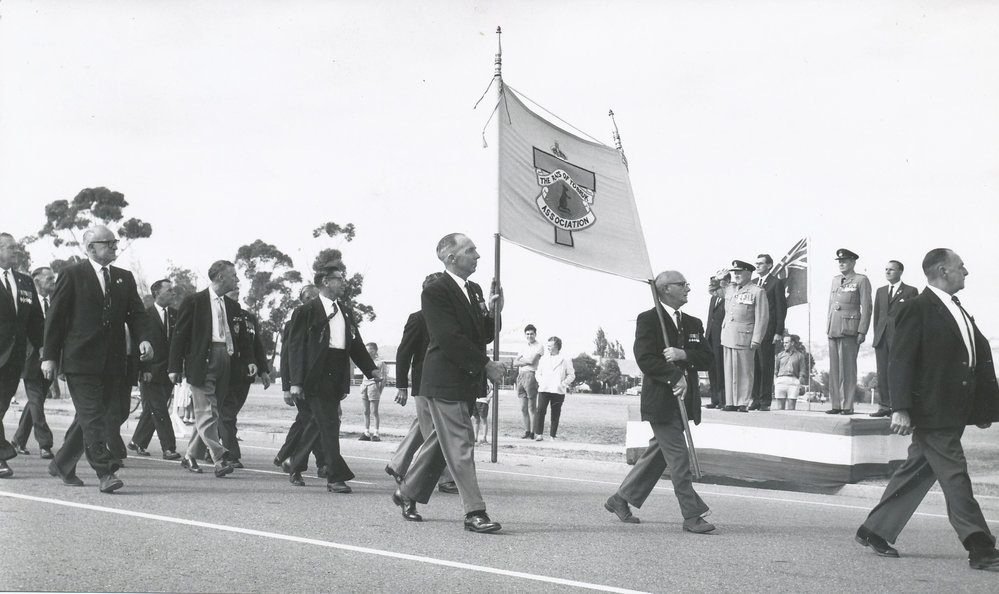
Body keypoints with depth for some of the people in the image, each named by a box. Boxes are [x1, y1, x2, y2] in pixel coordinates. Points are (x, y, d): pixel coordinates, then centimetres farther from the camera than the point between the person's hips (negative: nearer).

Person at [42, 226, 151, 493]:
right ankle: (105, 473, -10)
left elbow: (136, 312, 11)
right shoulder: (72, 275, 1)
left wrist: (143, 339, -10)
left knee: (91, 417, 10)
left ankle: (62, 464, 26)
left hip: (113, 361, 5)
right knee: (92, 417, -9)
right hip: (81, 360, -5)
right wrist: (49, 356, -4)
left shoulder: (124, 278, 15)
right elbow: (55, 316, 0)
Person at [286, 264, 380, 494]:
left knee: (320, 423, 14)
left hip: (337, 378, 7)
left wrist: (371, 369, 7)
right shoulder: (306, 311, -2)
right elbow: (295, 346, -5)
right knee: (328, 424, -9)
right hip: (317, 377, -7)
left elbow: (356, 344, 20)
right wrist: (296, 381, -12)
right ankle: (336, 477, -7)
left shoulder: (346, 312, 18)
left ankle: (296, 463, 33)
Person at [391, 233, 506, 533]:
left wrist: (492, 314, -1)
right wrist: (486, 365, -20)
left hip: (467, 383, 9)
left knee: (442, 442, 16)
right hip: (445, 382, -9)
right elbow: (450, 339, -20)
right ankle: (474, 512, -3)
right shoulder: (435, 292, -12)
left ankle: (407, 494, 31)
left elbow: (483, 337, 18)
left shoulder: (474, 290, 15)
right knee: (460, 446, -6)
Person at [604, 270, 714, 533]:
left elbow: (707, 358, 7)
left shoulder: (693, 323, 16)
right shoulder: (648, 320, -5)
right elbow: (645, 359, -14)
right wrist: (675, 376, -20)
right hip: (660, 400, -8)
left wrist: (683, 355, -12)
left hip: (683, 400, 8)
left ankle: (620, 499, 26)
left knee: (658, 454, 13)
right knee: (678, 457, -7)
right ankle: (692, 516, -2)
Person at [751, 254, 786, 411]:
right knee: (754, 366, 5)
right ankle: (756, 399, 10)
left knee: (766, 366, -3)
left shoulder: (776, 282, -1)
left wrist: (779, 332, -10)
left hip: (767, 330, -5)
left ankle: (765, 401, 1)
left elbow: (781, 308, -4)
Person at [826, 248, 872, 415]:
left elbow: (866, 308, -4)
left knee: (847, 368, -6)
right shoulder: (835, 279, 19)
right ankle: (836, 405, 8)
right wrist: (828, 327, 15)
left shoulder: (861, 280, 1)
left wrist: (862, 331, -11)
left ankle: (847, 406, -2)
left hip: (849, 329, -6)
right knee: (834, 368, 4)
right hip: (833, 329, 6)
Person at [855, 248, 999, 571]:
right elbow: (901, 362, -14)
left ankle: (875, 531, 21)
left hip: (953, 412, 9)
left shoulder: (959, 311, 19)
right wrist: (901, 408, -21)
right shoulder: (917, 309, -9)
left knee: (918, 471, 12)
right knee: (954, 476, -5)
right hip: (931, 411, -9)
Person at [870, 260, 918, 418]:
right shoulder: (880, 291, 19)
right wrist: (877, 334, 10)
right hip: (881, 338, 5)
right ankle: (884, 406, 6)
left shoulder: (910, 291, 4)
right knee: (882, 373, 3)